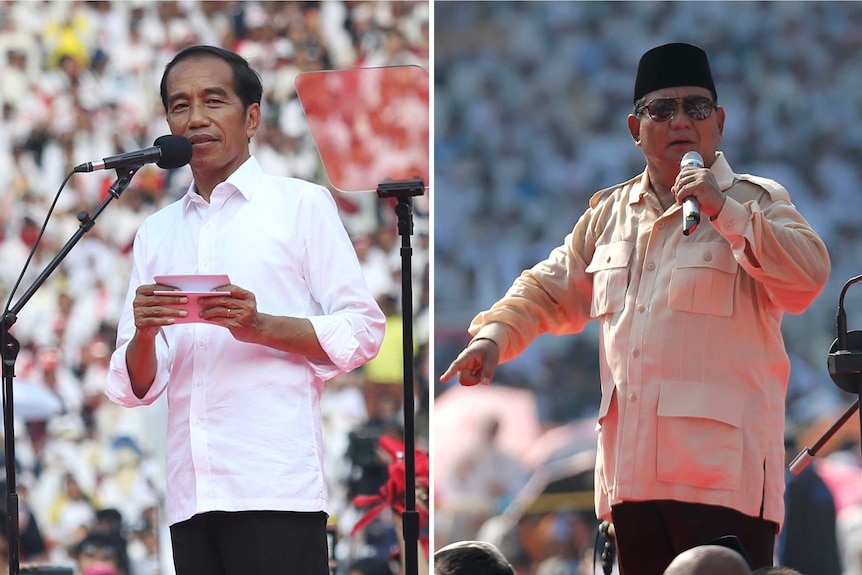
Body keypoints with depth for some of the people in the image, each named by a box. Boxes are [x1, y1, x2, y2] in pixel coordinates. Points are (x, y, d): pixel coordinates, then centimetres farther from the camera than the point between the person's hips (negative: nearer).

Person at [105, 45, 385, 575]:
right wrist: (144, 335, -7)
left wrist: (260, 326, -14)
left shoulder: (302, 204, 8)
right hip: (190, 496, 5)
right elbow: (134, 388, 16)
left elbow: (362, 332, 0)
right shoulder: (157, 234, 21)